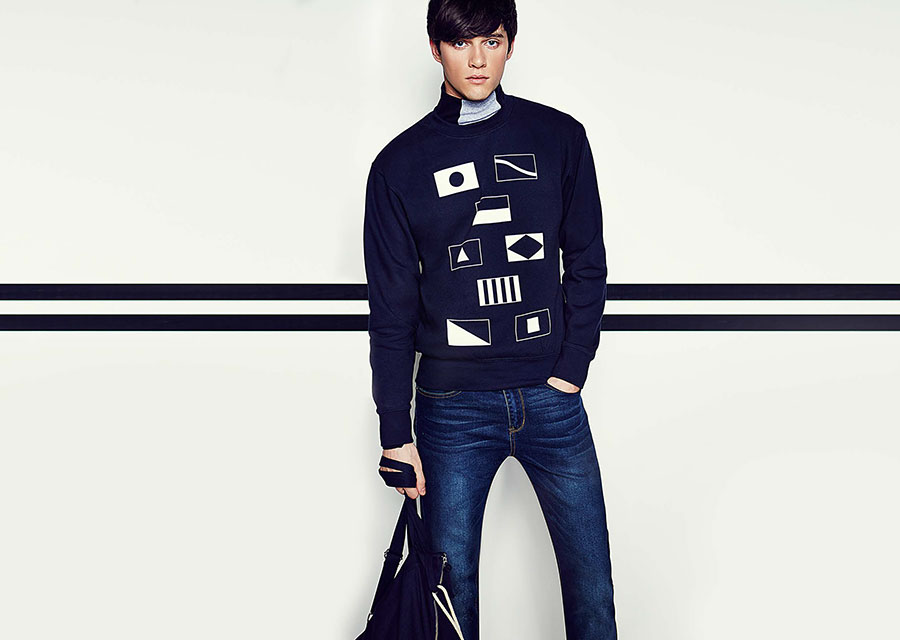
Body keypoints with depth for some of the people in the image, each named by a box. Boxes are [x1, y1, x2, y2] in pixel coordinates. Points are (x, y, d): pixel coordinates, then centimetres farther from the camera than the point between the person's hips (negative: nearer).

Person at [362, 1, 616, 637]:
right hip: (452, 410, -1)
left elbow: (588, 266, 9)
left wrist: (570, 372, -1)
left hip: (553, 397, 1)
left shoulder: (559, 138, 5)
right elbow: (391, 313, 2)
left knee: (592, 584, 7)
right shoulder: (400, 165, 1)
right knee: (451, 587, 7)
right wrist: (396, 435, -1)